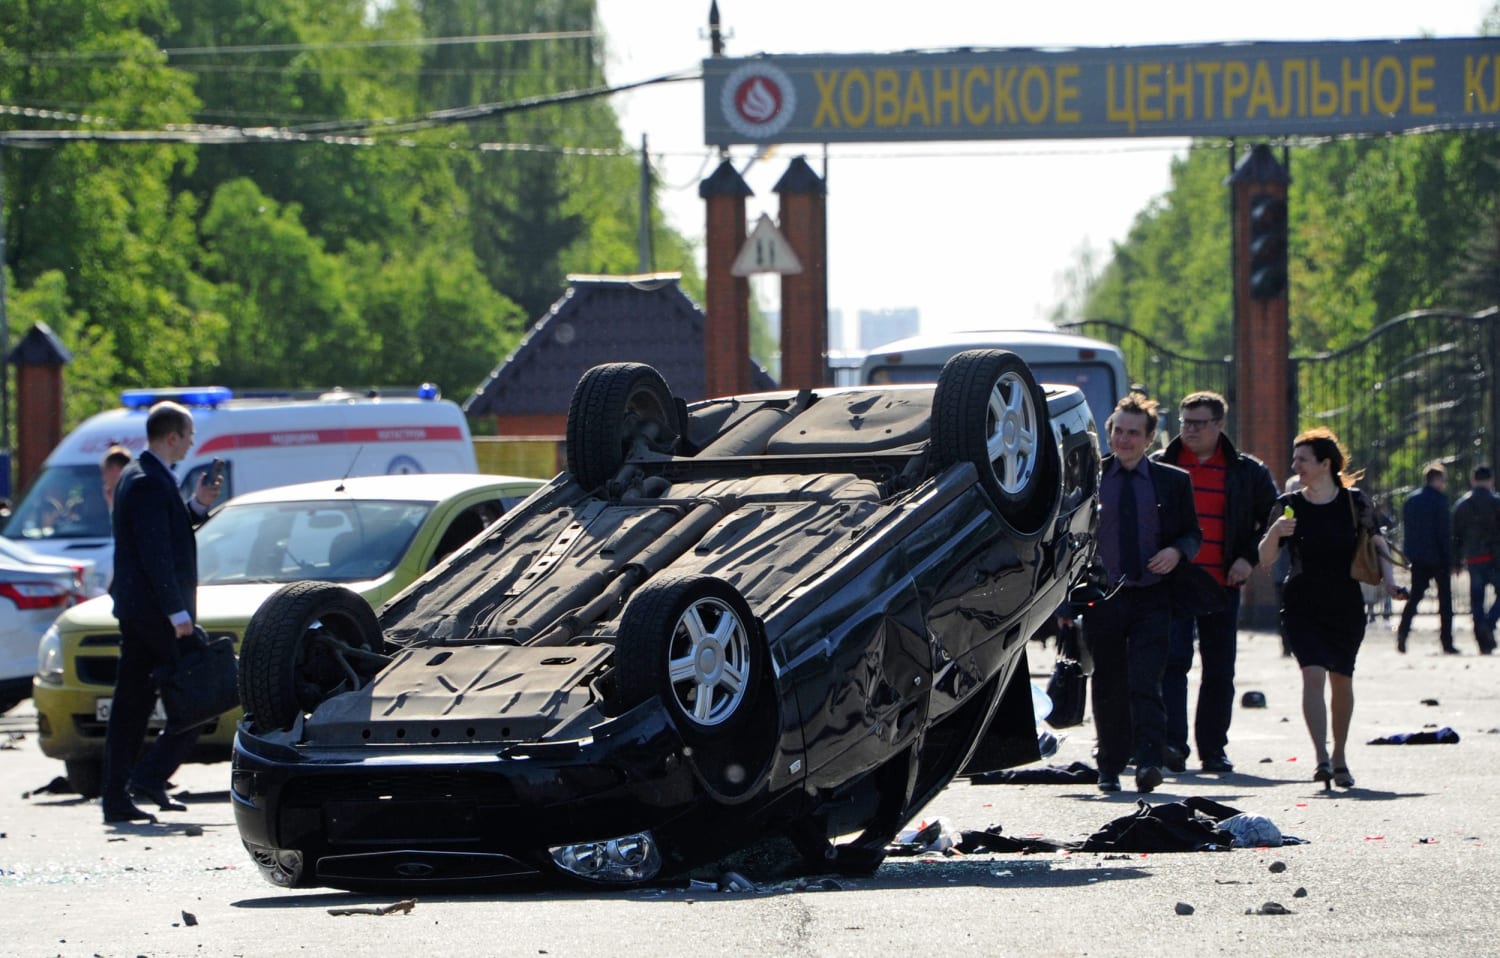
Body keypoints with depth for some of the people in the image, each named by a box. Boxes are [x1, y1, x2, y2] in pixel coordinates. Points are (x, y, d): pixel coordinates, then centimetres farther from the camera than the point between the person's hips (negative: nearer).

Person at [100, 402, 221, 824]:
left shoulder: (135, 477, 16)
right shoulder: (150, 484, -16)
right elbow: (155, 552, -21)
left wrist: (196, 506, 9)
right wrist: (177, 611, -22)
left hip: (135, 610, 10)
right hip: (155, 611, -10)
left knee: (131, 706, 8)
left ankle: (116, 796, 7)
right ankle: (150, 776, -5)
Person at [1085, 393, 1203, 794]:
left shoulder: (1172, 482, 7)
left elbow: (1193, 533, 15)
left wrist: (1177, 551, -9)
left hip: (1151, 598, -1)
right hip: (1103, 597, 1)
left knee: (1145, 682, -14)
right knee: (1108, 688, 6)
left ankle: (1148, 762, -20)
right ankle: (1110, 767, 16)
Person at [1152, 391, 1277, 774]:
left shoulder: (1247, 471, 6)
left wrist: (1249, 557, 3)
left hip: (1222, 583, 2)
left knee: (1220, 670, 6)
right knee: (1173, 660, -14)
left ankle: (1213, 749, 14)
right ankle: (1173, 742, -17)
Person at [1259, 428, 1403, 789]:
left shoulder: (1353, 502, -1)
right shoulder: (1289, 505, 0)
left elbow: (1377, 543, 4)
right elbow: (1265, 559, -1)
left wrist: (1388, 579, -12)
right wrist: (1275, 532, -20)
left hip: (1346, 606, 1)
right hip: (1302, 606, -1)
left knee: (1341, 679, 9)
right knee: (1313, 674, -18)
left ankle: (1339, 756, 27)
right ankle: (1321, 757, -24)